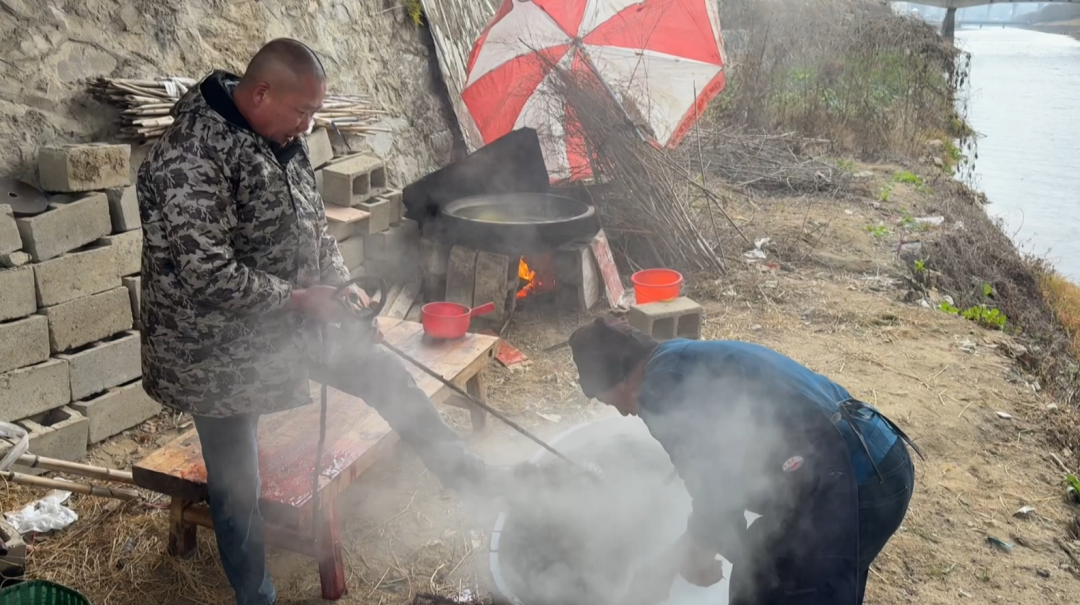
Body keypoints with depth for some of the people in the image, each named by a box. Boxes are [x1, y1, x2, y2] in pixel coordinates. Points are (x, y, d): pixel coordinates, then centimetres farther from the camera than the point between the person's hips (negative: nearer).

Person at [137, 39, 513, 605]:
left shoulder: (282, 139, 0)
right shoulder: (191, 156, -26)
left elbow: (311, 225, 12)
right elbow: (206, 273, -30)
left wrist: (341, 286, -2)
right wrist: (300, 298, -21)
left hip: (289, 319, 8)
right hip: (218, 350, -7)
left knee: (384, 373, 10)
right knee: (236, 484, 8)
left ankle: (464, 472, 26)